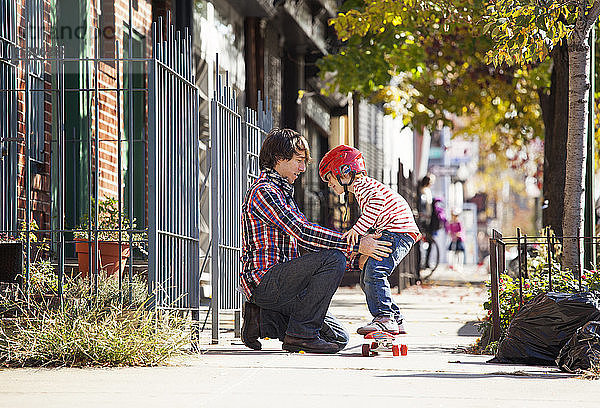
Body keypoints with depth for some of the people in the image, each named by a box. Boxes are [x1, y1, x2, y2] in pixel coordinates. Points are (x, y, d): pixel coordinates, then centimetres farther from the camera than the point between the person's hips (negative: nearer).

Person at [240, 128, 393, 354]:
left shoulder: (281, 192, 24)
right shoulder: (263, 191, -10)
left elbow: (302, 238, 23)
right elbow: (304, 233, -20)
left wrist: (354, 258, 11)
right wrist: (356, 246, -19)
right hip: (264, 282, -10)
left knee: (338, 338, 2)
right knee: (333, 258, -26)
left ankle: (263, 320, 9)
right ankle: (301, 333, -20)